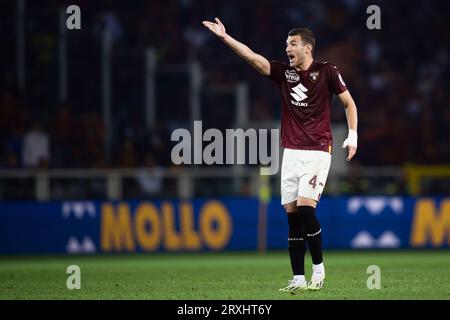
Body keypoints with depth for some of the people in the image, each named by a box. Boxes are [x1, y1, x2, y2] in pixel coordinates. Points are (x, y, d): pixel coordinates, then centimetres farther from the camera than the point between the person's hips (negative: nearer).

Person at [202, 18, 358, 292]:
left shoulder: (327, 72, -2)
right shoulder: (284, 72, 7)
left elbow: (349, 103, 5)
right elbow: (253, 57, -2)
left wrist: (353, 136, -4)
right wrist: (225, 37, -11)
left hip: (317, 153, -5)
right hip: (291, 153, 5)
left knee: (305, 208, -17)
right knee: (292, 214, 0)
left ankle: (318, 268, 1)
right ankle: (298, 279, 3)